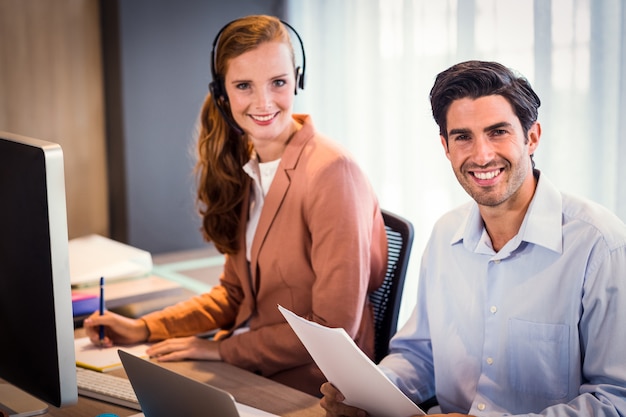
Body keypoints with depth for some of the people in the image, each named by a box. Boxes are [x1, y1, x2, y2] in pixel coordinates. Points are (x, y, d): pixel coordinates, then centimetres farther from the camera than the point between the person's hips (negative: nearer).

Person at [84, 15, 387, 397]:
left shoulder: (330, 172, -19)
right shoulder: (241, 164, 5)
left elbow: (333, 328, -17)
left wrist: (221, 349, -13)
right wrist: (145, 329, 4)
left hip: (311, 385, -6)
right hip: (245, 372, 6)